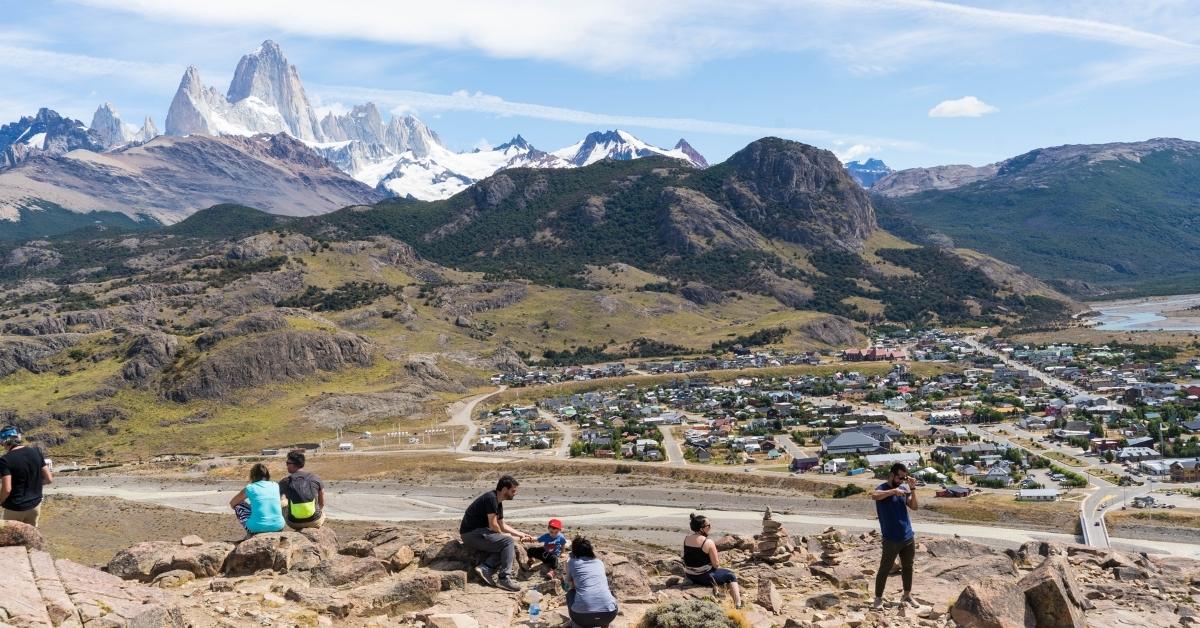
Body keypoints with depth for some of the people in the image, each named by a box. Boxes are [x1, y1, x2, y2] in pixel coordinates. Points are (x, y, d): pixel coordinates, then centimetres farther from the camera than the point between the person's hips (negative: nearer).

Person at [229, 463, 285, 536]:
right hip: (278, 528, 3)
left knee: (238, 506, 21)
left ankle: (250, 534, 24)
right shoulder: (275, 486, 7)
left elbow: (232, 503, 18)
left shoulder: (250, 488, 0)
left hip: (257, 528, -2)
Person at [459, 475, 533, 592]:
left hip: (478, 532, 10)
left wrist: (521, 534, 21)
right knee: (508, 542, -16)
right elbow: (493, 525, -18)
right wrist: (503, 535, 0)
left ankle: (485, 568, -10)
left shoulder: (498, 502, 13)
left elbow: (503, 525, 24)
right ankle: (504, 578, -17)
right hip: (470, 534, -10)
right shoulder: (491, 498, -17)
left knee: (510, 547, 2)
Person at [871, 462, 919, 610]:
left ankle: (907, 595, 33)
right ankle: (878, 598, 12)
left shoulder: (903, 488, 8)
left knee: (908, 567, 17)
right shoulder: (882, 488, -12)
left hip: (908, 537, 6)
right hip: (891, 540, -6)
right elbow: (874, 496, -35)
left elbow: (914, 506, 0)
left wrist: (912, 488, -9)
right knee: (885, 569, 2)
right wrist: (894, 491, -38)